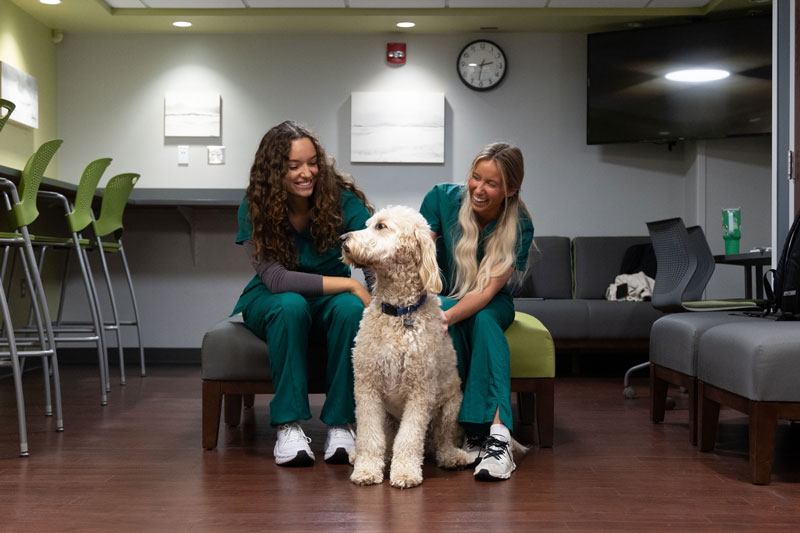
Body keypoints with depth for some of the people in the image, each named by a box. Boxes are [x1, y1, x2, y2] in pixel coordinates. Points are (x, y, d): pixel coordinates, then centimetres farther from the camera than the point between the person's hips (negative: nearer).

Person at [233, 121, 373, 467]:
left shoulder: (341, 198, -16)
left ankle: (340, 424, -22)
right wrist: (349, 284, -31)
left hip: (328, 299, 1)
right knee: (291, 305, -36)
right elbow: (276, 278, -27)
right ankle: (288, 426, -27)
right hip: (270, 302, -1)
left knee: (351, 308, -33)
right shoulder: (255, 208, -17)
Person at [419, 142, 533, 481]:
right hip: (442, 299, 1)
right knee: (438, 310, -35)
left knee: (482, 320, -36)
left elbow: (487, 291, -26)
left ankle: (496, 433, -45)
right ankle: (468, 432, -34)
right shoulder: (443, 198, -14)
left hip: (490, 306, 0)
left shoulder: (519, 227, -17)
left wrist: (447, 317, -44)